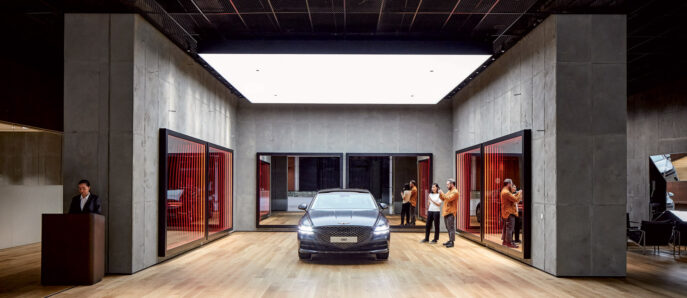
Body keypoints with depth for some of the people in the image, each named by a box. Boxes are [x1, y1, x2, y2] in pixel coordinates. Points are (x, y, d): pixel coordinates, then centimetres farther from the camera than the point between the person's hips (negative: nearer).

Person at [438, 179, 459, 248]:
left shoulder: (455, 192, -11)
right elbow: (443, 199, 21)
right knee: (448, 228, 14)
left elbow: (448, 198, -23)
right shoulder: (449, 191, 19)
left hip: (451, 213, -10)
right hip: (446, 212, 10)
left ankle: (452, 242, -8)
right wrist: (440, 194, 5)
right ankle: (450, 240, 22)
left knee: (451, 227, -9)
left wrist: (442, 193, -17)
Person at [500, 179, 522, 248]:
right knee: (509, 228, -8)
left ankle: (505, 241, 23)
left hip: (505, 213, 11)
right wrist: (519, 193, -7)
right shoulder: (506, 192, -20)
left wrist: (516, 194, 8)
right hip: (509, 213, -11)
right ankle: (509, 243, -7)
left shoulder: (504, 191, 15)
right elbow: (515, 200, -20)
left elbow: (511, 197, 19)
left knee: (506, 227, 16)